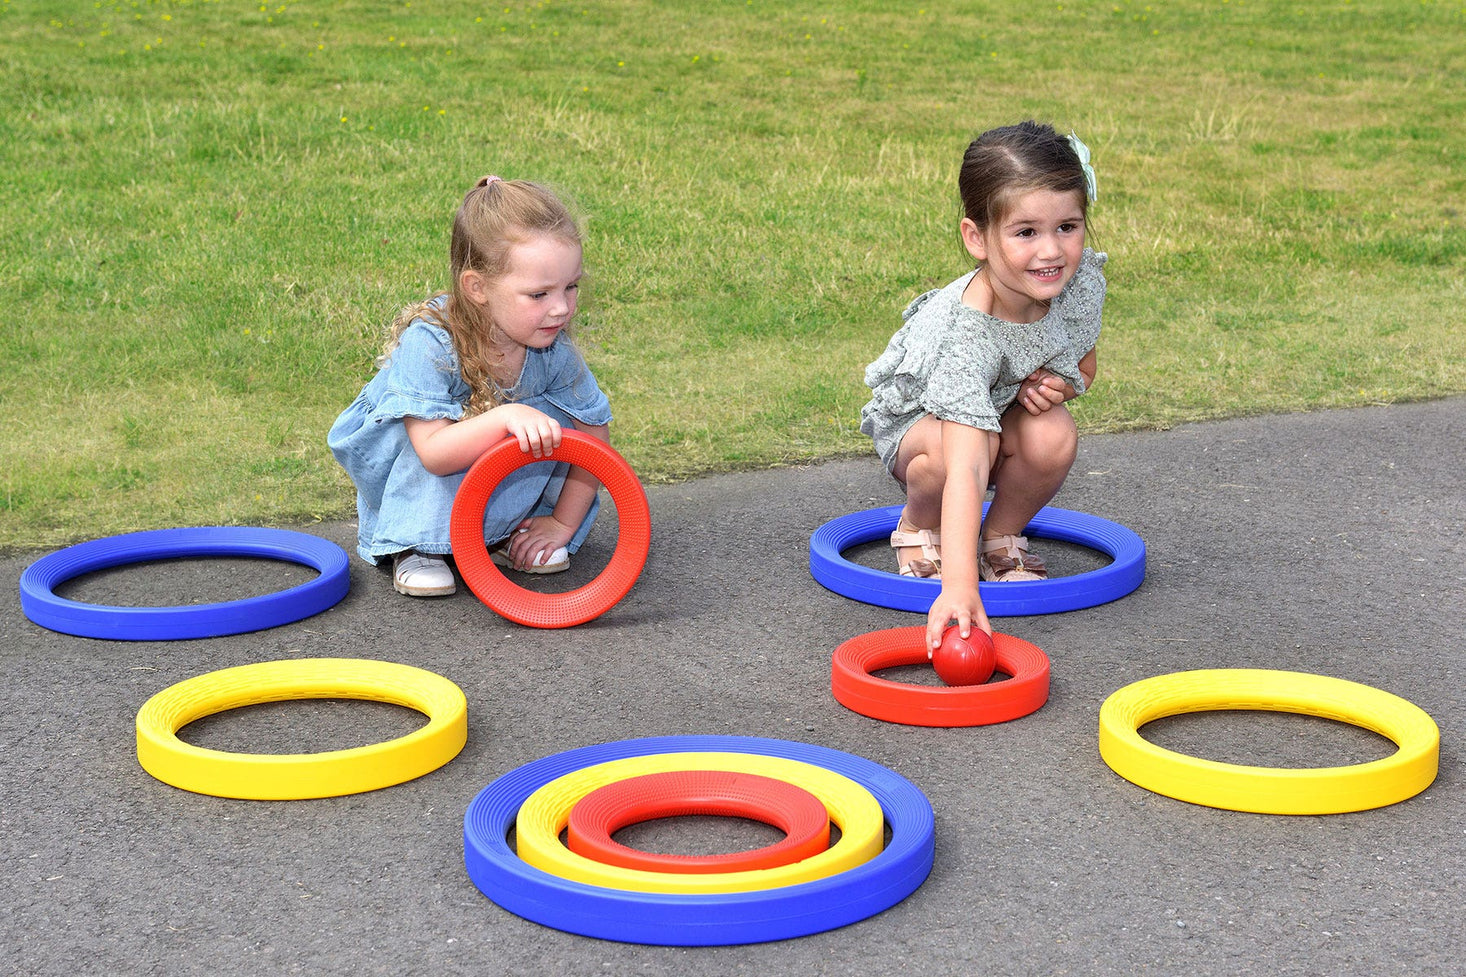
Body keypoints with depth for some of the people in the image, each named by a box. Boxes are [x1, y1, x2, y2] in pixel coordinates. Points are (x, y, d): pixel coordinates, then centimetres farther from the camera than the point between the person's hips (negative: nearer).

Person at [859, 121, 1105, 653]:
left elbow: (1083, 365, 2)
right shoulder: (966, 336, -41)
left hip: (1007, 408, 5)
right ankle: (919, 527, -3)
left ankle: (1002, 537, 1)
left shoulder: (1083, 280, -22)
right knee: (964, 446, -38)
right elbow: (965, 468, -49)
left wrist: (1057, 385, -24)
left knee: (1054, 437, -29)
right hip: (916, 417, -4)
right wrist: (959, 586, -59)